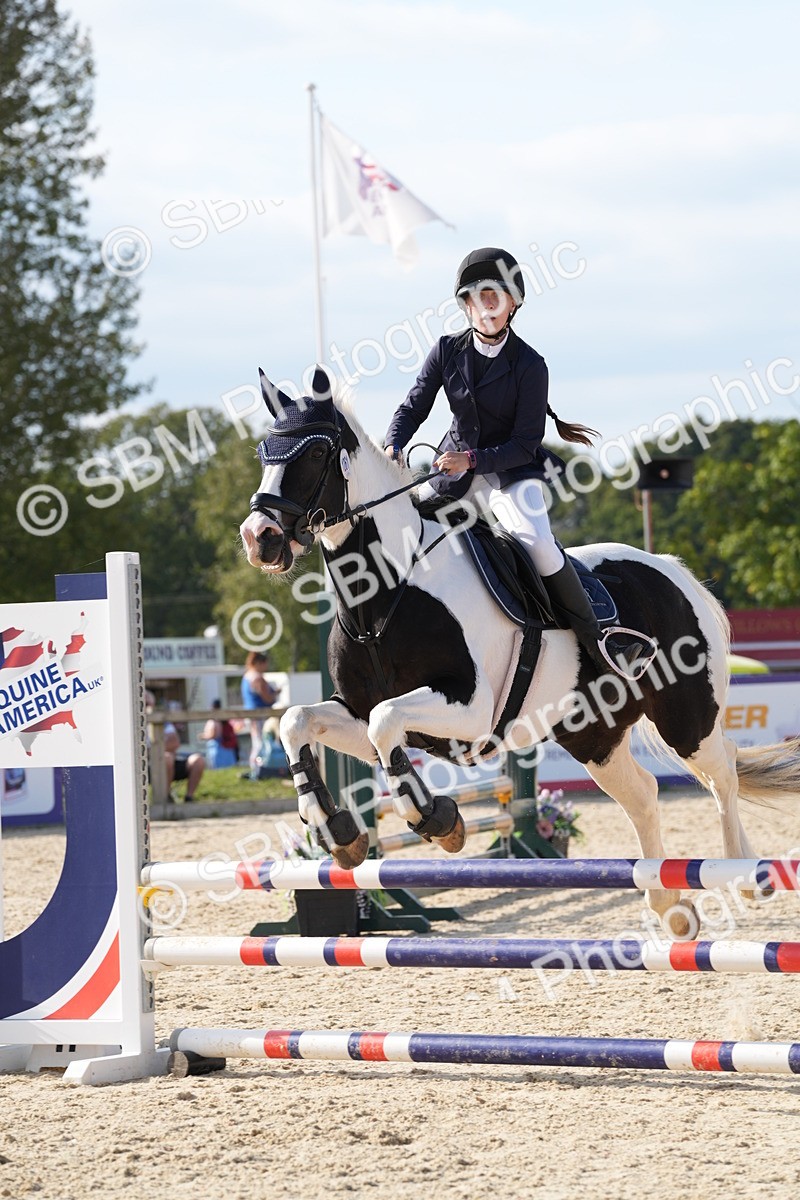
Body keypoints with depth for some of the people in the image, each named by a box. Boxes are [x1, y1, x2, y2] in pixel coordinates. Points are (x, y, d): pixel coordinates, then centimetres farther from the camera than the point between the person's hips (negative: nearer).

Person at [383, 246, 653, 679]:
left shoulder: (529, 365, -12)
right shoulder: (448, 351, -2)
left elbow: (525, 444, -14)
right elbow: (414, 407, -1)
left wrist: (473, 460, -27)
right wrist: (392, 447, -21)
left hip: (512, 471, -5)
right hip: (455, 468, 5)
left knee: (535, 539, -30)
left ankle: (594, 637, -21)